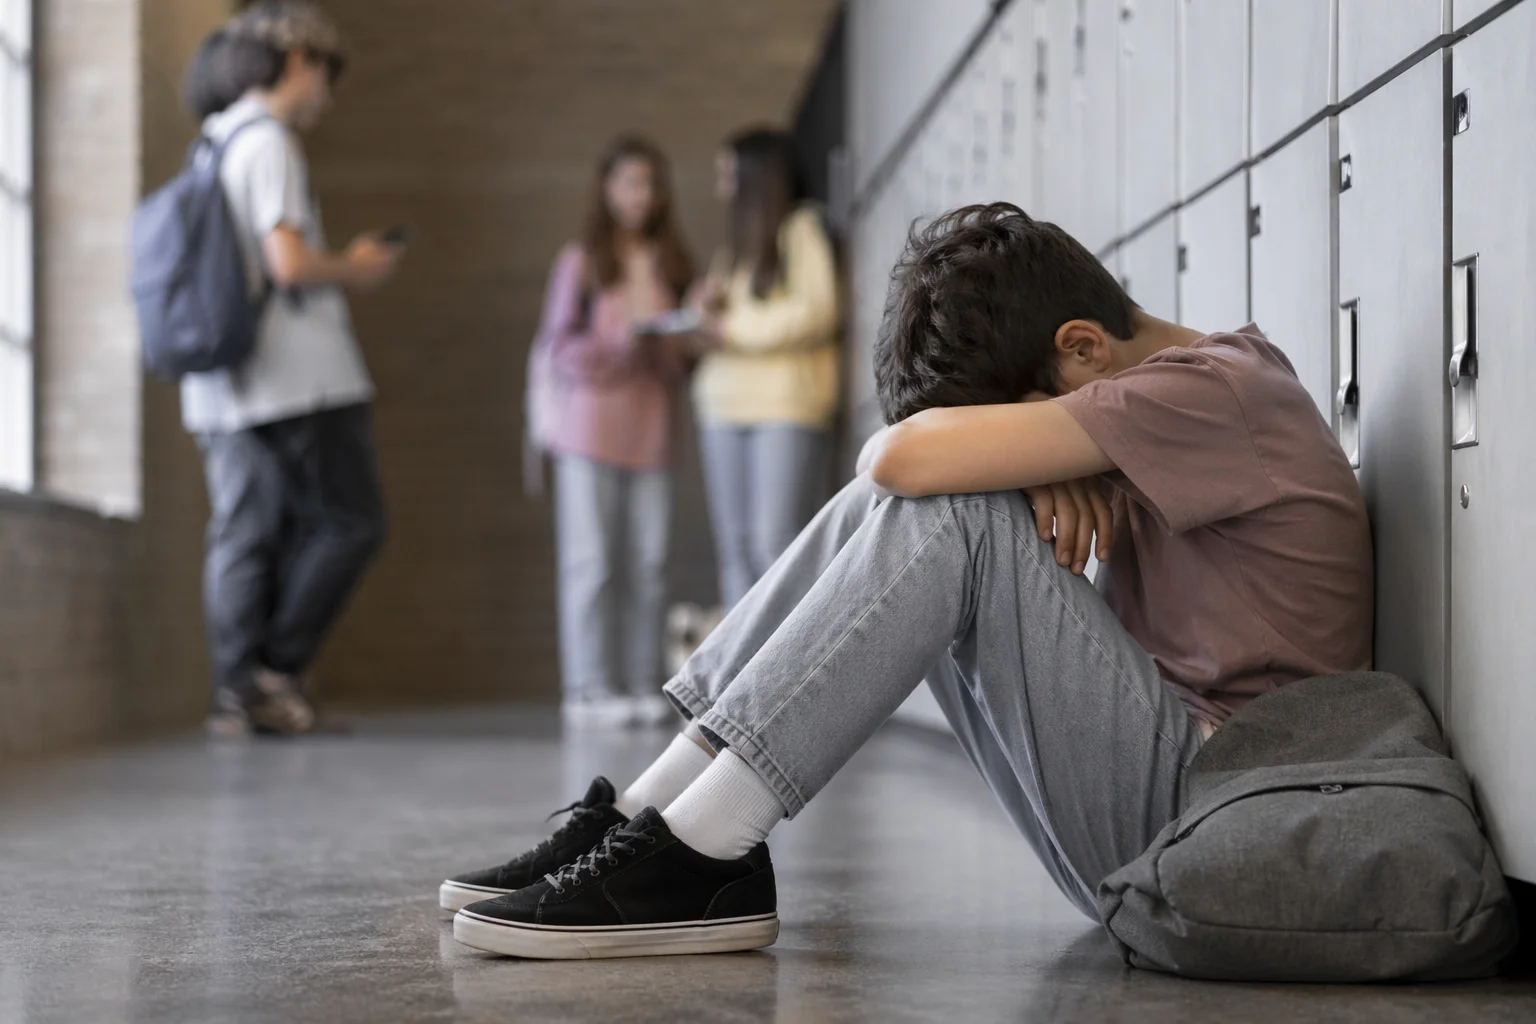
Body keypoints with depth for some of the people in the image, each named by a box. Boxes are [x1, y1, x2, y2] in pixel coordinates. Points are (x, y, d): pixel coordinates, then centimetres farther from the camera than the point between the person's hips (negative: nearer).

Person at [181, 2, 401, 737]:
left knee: (241, 536, 6)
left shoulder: (213, 147, 18)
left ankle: (237, 690, 4)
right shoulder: (267, 143, -9)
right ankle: (277, 669, -1)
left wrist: (336, 265, 17)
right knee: (348, 521, 0)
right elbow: (289, 261, -18)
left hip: (224, 385, 9)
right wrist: (356, 270, -1)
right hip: (294, 376, -9)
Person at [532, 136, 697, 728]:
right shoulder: (580, 263, 3)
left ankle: (643, 686, 5)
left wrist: (673, 351, -9)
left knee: (649, 563, 0)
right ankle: (590, 689, -1)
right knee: (590, 562, -5)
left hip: (651, 430, 3)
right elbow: (559, 351, -1)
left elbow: (688, 361, 13)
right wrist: (623, 344, -15)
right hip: (589, 428, -3)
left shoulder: (674, 267, 13)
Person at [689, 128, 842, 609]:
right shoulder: (737, 247, 23)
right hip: (725, 404, 8)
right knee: (735, 546, 3)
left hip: (786, 404, -8)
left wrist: (733, 329, -8)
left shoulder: (800, 229, 0)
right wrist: (708, 309, 4)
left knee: (774, 539, -15)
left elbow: (817, 312, -10)